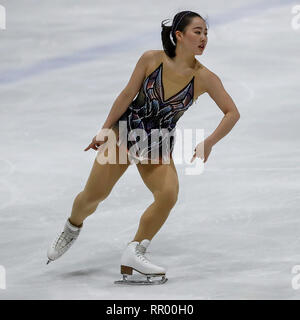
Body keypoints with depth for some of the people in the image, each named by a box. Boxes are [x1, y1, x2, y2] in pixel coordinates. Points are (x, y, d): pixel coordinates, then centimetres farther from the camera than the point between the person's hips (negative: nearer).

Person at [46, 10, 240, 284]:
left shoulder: (205, 78, -13)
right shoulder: (151, 59, -15)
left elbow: (232, 113, -10)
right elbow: (128, 94, -5)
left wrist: (209, 143, -23)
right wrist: (105, 130, -1)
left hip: (158, 146, 1)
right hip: (126, 130, -1)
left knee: (169, 194, -23)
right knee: (94, 195, -3)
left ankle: (133, 255, -9)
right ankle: (72, 228, 32)